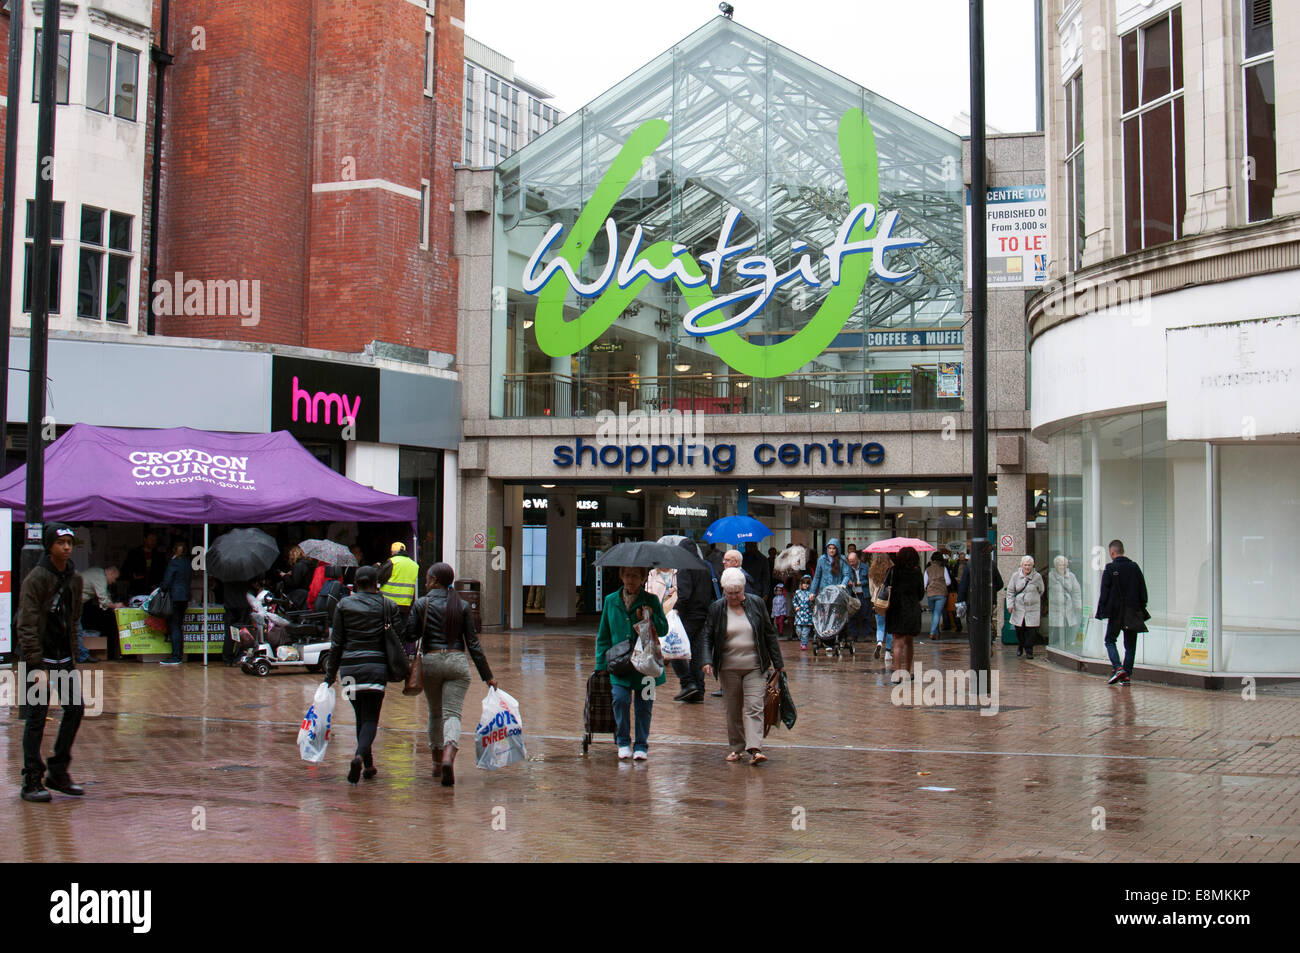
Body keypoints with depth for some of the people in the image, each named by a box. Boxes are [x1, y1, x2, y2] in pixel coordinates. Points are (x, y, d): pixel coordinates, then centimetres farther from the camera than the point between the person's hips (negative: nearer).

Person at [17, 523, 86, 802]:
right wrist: (38, 666, -20)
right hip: (40, 658, -7)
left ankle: (58, 773, 16)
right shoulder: (35, 579, -12)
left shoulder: (74, 579, 8)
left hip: (65, 658, 7)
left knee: (76, 709, 4)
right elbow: (27, 626, -15)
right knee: (37, 718, -4)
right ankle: (32, 782, 3)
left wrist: (71, 653, 10)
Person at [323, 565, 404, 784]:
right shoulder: (387, 606, 3)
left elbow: (336, 643, 5)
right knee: (371, 718, -1)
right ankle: (360, 756, -26)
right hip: (376, 667, -2)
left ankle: (368, 765, 22)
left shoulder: (344, 605, 5)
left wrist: (330, 674, 9)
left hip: (349, 667, 2)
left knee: (361, 716, 18)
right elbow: (400, 638, 0)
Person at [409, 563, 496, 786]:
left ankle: (437, 763, 25)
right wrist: (487, 675, 6)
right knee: (453, 713, -6)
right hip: (457, 662, 0)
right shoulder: (462, 606, 5)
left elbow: (411, 635, -6)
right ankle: (448, 757, -31)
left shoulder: (421, 604, 1)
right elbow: (473, 643, 3)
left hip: (431, 661, 0)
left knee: (435, 713, 17)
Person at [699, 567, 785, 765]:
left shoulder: (756, 603, 2)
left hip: (755, 667, -1)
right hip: (728, 668, 1)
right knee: (732, 710, 7)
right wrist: (707, 660, -14)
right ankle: (736, 748, 19)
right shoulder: (716, 608, 1)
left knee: (754, 707, -10)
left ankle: (755, 748, -15)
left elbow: (769, 634, 8)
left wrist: (778, 663, 7)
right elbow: (707, 637, 3)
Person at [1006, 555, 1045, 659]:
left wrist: (1033, 599, 12)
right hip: (1019, 608, 1)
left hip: (1033, 609, -1)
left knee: (1031, 630, -5)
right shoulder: (1015, 576, 2)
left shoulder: (1037, 577, 0)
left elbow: (1040, 591, 13)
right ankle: (1021, 647, 32)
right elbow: (1010, 591, 5)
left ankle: (1029, 650, 8)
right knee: (1019, 630, 7)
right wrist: (1010, 604, -4)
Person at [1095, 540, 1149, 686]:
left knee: (1110, 641, 8)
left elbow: (1104, 592, -8)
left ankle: (1118, 668, -12)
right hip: (1133, 612, 4)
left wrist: (1102, 610, -2)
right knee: (1130, 644, 8)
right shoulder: (1134, 567, 5)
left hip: (1116, 612, -4)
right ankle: (1126, 675, 5)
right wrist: (1142, 609, 13)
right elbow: (1142, 590, 8)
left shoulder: (1110, 568, -8)